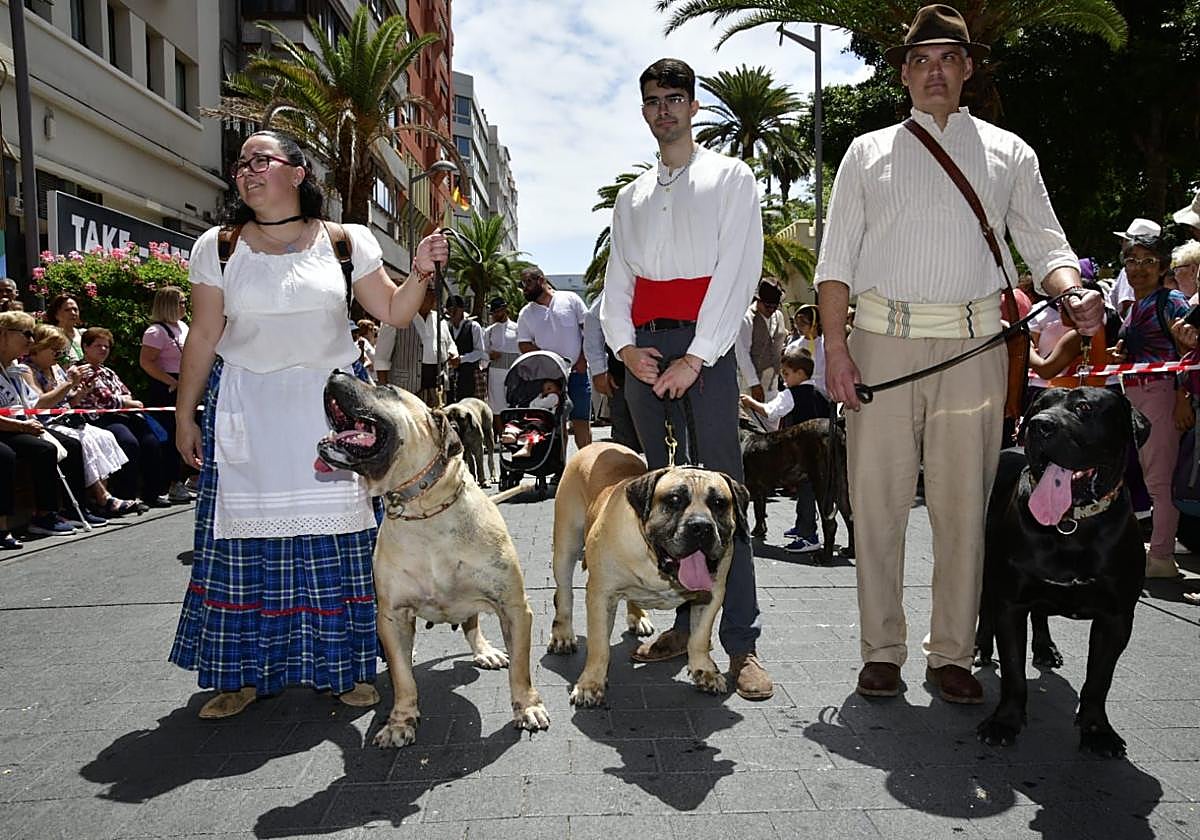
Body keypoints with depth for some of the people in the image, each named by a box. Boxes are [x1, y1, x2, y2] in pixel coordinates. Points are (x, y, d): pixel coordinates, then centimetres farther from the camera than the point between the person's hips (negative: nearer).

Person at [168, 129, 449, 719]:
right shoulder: (218, 247, 5)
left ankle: (346, 666, 14)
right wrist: (185, 413, 6)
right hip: (245, 409, 1)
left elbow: (393, 313, 5)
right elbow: (203, 337, 6)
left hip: (329, 404, 0)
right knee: (247, 536, 0)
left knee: (335, 535, 0)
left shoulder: (346, 242, 3)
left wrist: (420, 273, -12)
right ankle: (243, 672, 15)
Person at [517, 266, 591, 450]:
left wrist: (583, 359, -7)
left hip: (577, 372, -1)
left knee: (581, 421, 0)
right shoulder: (526, 314, 8)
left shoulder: (570, 299, 3)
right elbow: (524, 345, 4)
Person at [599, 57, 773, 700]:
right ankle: (684, 623, 15)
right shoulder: (631, 196, 21)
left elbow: (738, 273, -5)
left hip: (705, 346, -5)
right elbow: (616, 280, 15)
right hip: (643, 351, 5)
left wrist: (694, 358, -13)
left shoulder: (730, 178, 6)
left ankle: (741, 643, -6)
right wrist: (626, 346, -3)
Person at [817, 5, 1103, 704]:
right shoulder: (870, 152, 14)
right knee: (878, 500, 0)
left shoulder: (1008, 153, 17)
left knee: (964, 505, 2)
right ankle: (882, 652, 11)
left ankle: (952, 654, 14)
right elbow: (836, 258, 7)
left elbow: (1045, 246, 12)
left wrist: (1075, 292, -12)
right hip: (882, 339, 0)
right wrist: (835, 346, -5)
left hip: (973, 344, 1)